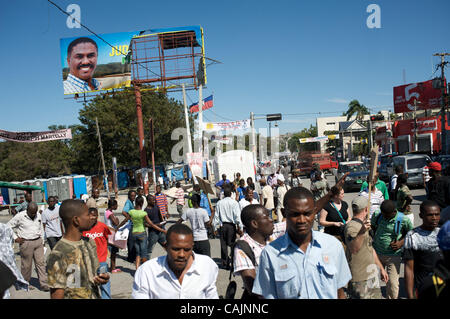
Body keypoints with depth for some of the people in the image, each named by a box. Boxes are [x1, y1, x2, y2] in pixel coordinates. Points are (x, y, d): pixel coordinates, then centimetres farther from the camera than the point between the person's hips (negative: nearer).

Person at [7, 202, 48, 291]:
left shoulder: (39, 216, 6)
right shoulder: (20, 216, -8)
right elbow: (9, 226, 0)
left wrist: (42, 241, 15)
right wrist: (15, 238, -5)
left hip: (38, 242, 4)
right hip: (26, 243, -4)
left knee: (41, 262, 0)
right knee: (26, 264, 5)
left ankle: (44, 284, 2)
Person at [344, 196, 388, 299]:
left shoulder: (363, 225, 15)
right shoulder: (351, 226, -18)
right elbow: (353, 249, -34)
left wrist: (381, 268, 22)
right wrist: (361, 232, -48)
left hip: (372, 274, 9)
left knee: (376, 296, 16)